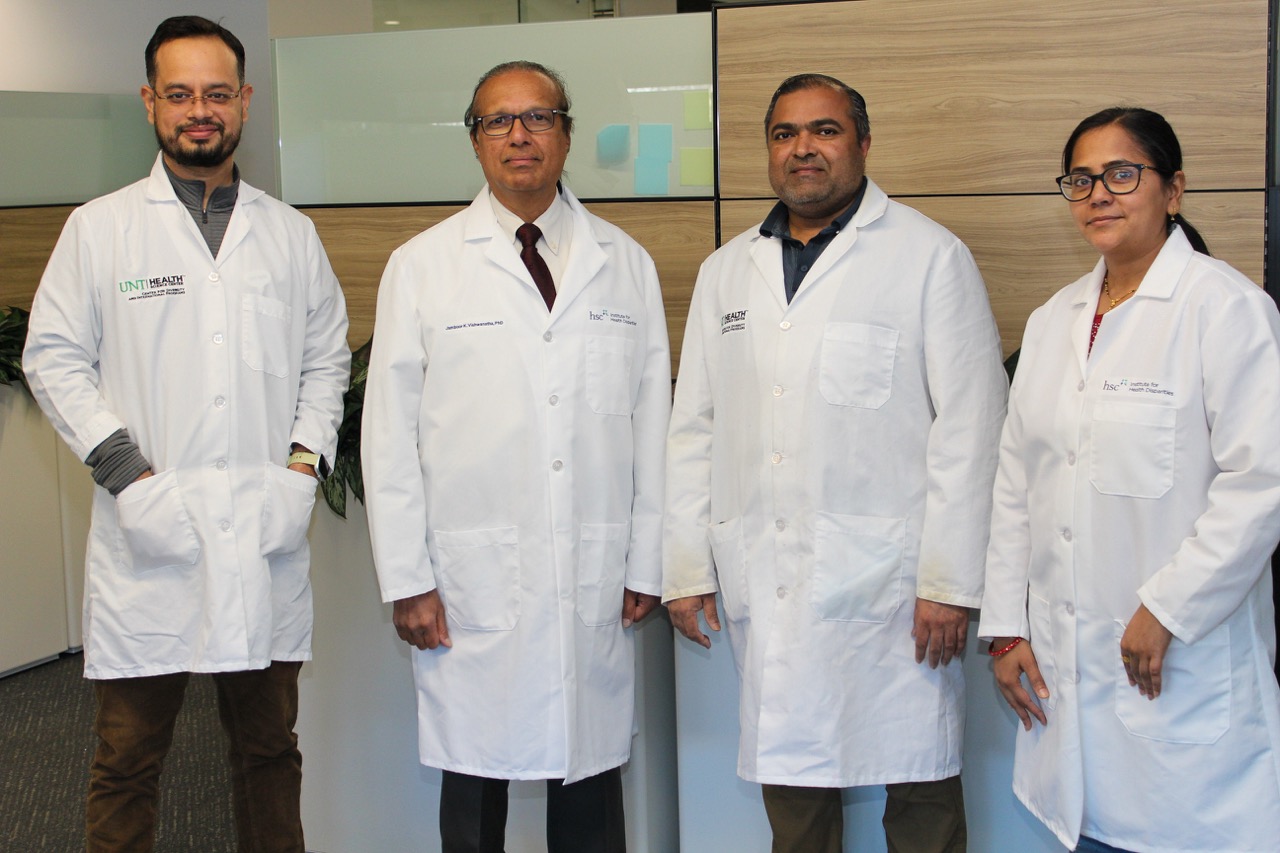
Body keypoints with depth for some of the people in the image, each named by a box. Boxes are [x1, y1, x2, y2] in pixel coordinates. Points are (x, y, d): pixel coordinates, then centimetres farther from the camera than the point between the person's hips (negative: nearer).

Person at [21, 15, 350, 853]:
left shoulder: (292, 233, 11)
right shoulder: (98, 228, 3)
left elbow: (327, 359, 15)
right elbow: (55, 358, 2)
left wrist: (305, 462, 0)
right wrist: (125, 472, -8)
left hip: (267, 536, 2)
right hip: (149, 535, -2)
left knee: (269, 749, 13)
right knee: (128, 760, 4)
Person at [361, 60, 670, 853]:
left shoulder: (626, 264, 8)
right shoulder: (423, 266, 2)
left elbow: (652, 423, 8)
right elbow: (391, 433, 0)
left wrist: (646, 566, 6)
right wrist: (406, 579, -4)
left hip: (596, 582, 2)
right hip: (472, 582, -1)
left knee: (592, 785, 9)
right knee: (474, 788, 7)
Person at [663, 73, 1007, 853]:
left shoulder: (930, 255, 0)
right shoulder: (727, 272, 15)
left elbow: (969, 427, -5)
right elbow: (695, 429, 16)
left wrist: (949, 582, -11)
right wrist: (686, 568, 10)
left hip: (886, 577, -4)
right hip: (765, 581, 4)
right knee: (791, 783, 10)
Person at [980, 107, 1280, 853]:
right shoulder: (1055, 319, 13)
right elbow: (1017, 483, 13)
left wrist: (1166, 610, -15)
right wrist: (1006, 628, 9)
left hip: (1183, 668, -5)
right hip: (1067, 662, 6)